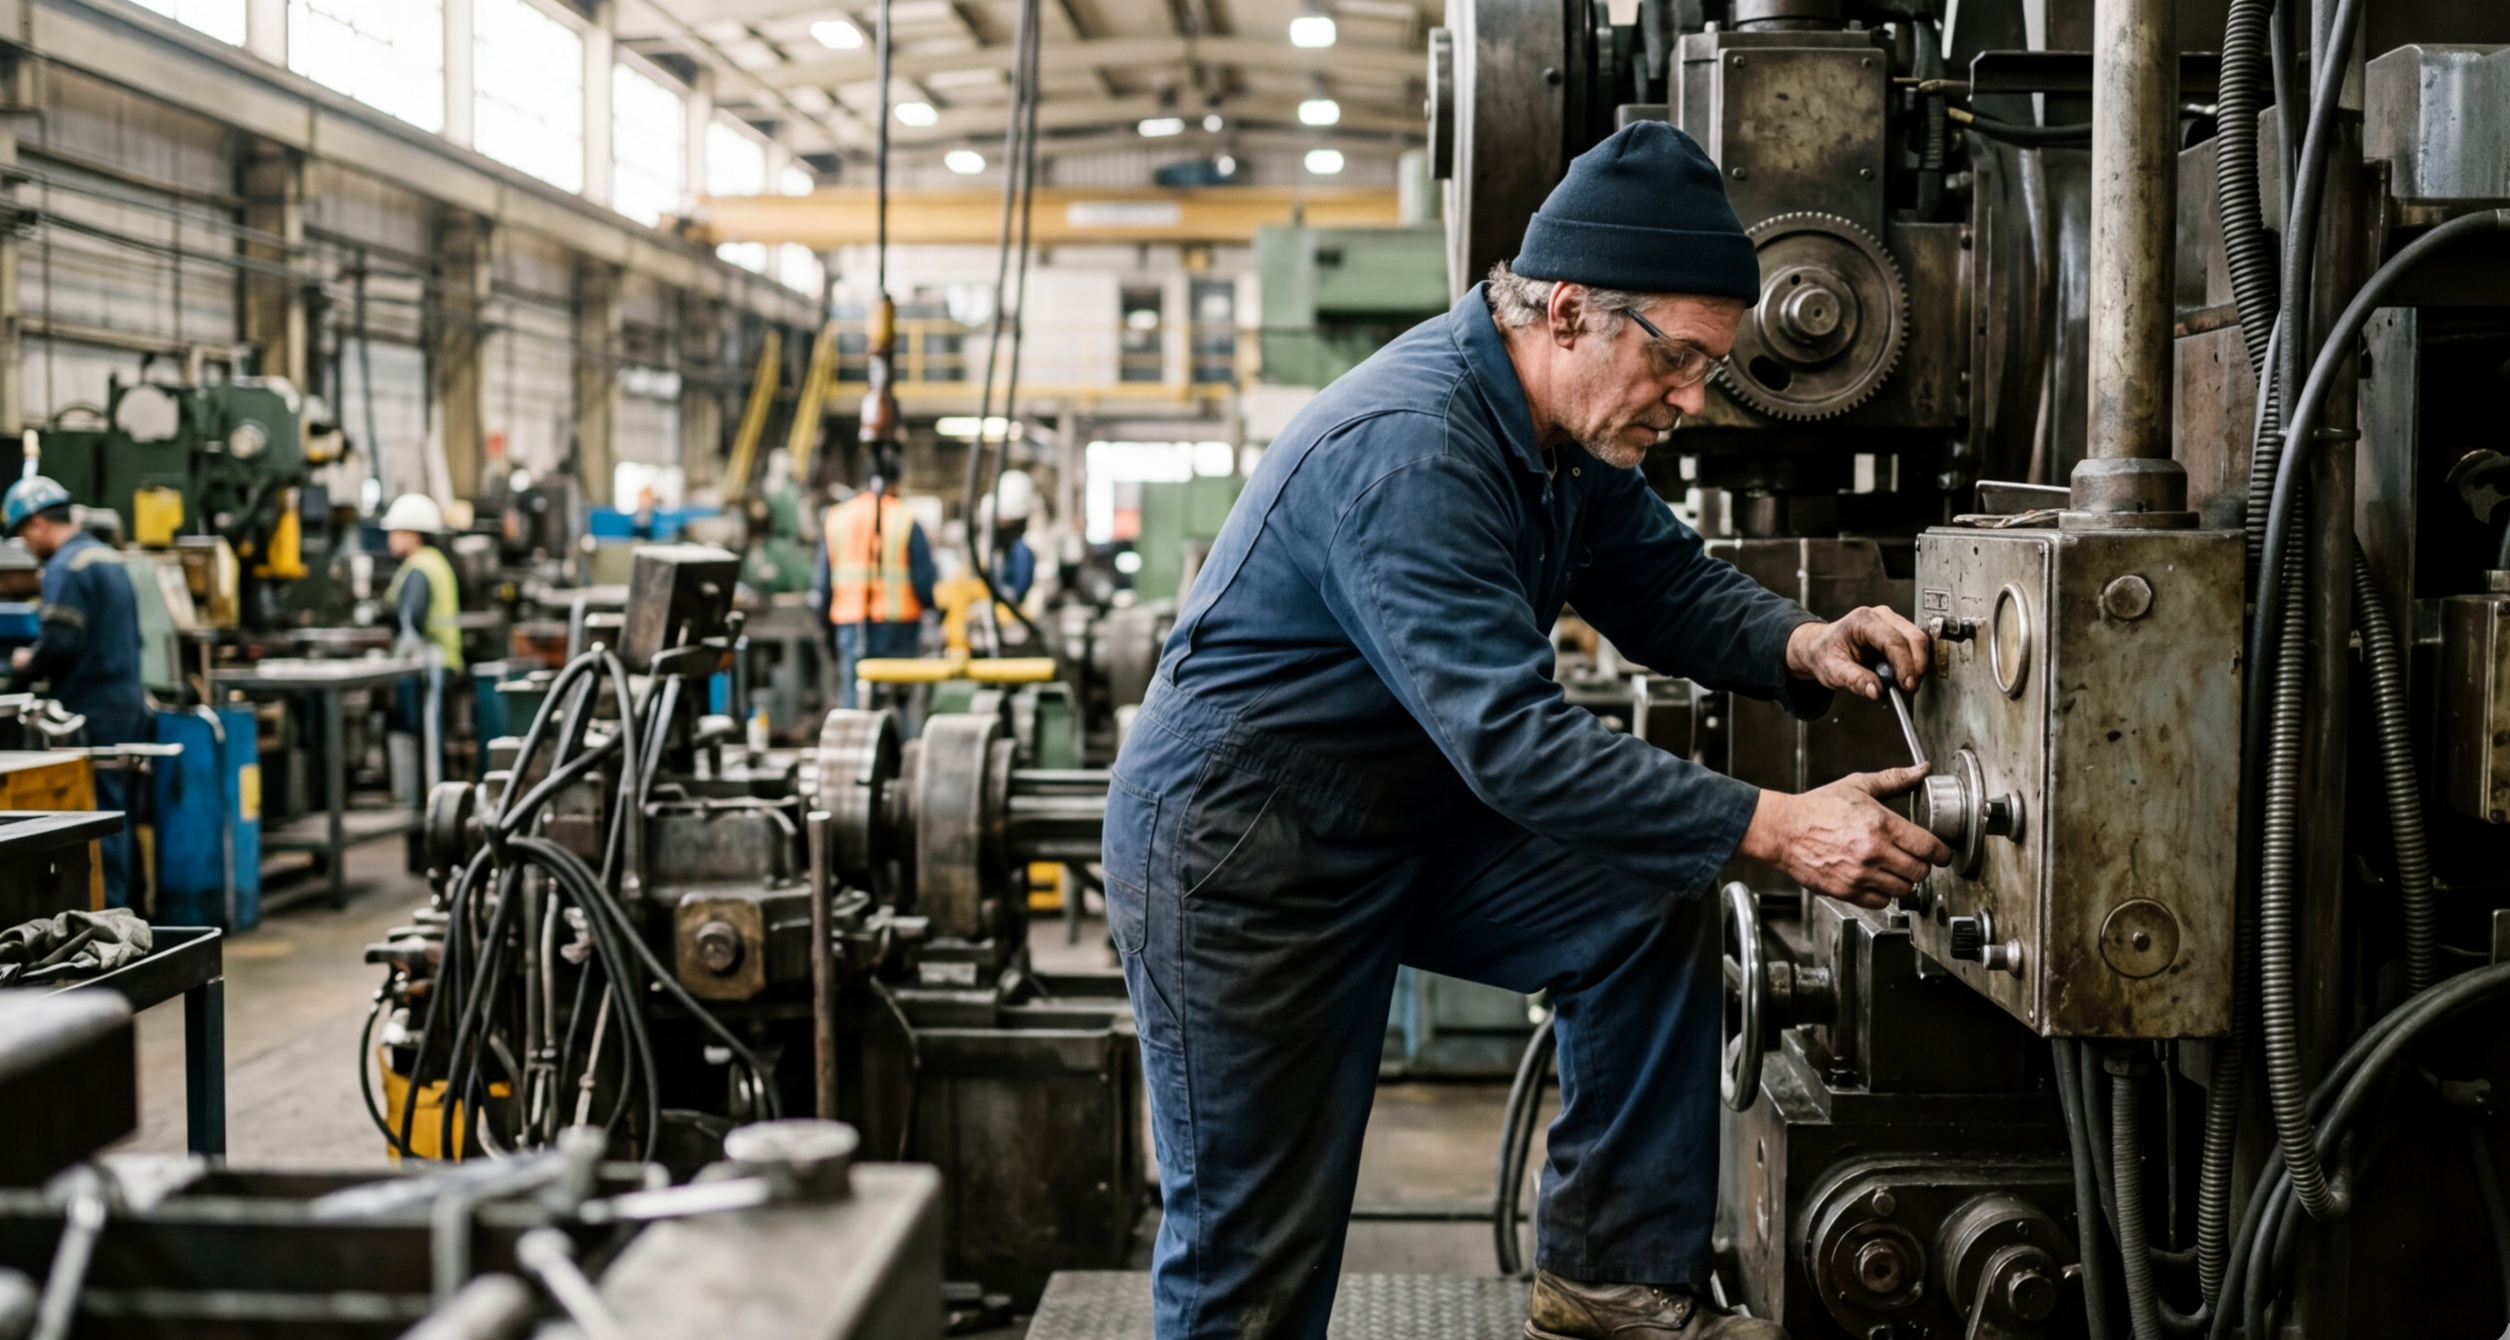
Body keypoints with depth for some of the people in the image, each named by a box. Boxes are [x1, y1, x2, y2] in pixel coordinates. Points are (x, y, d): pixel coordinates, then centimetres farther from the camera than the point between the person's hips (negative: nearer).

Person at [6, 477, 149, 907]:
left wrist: (27, 664, -2)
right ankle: (127, 901, 16)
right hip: (128, 701, 9)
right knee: (119, 812, 12)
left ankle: (107, 908, -4)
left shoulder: (65, 568, -13)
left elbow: (61, 643, -22)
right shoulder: (108, 558, 17)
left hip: (95, 710, -9)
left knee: (99, 815, -6)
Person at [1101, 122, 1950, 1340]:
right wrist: (1773, 830, -35)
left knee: (1654, 910, -4)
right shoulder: (1406, 450, -30)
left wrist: (1800, 645, -12)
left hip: (1409, 819, 9)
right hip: (1239, 854, -9)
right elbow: (1514, 739, -35)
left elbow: (1664, 581, 10)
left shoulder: (1567, 423, 0)